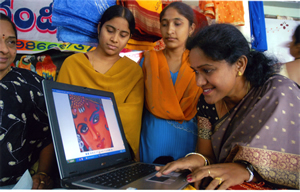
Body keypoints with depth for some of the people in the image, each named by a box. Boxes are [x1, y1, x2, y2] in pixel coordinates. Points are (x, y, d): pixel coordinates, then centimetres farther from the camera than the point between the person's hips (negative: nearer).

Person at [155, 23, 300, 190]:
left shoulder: (281, 94, -14)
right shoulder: (208, 101, -1)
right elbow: (207, 153, 1)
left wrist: (246, 170, -30)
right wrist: (197, 159, -21)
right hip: (221, 185, 3)